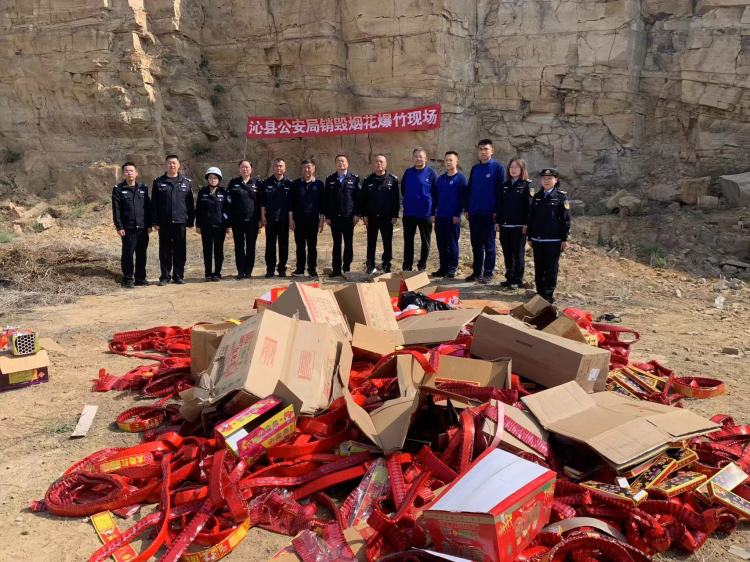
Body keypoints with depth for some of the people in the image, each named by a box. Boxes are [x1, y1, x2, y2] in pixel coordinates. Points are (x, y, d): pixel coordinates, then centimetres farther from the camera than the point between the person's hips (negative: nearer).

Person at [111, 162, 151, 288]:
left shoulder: (143, 188, 9)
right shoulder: (118, 189, 1)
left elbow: (148, 207, 10)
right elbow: (116, 210, -3)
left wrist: (149, 224, 4)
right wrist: (119, 227, -9)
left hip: (143, 228, 3)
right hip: (128, 229, -3)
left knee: (141, 254, 7)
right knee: (127, 254, 0)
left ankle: (140, 278, 17)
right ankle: (128, 279, 10)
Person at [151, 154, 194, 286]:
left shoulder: (187, 182, 7)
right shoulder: (158, 182, 5)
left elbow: (190, 204, 7)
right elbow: (153, 204, 3)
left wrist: (190, 221, 2)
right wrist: (155, 221, -3)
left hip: (180, 222, 1)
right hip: (164, 223, 0)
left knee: (180, 251, 4)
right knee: (165, 251, 4)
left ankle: (178, 276, 14)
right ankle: (165, 276, 13)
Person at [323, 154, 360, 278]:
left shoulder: (354, 179, 3)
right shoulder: (330, 179, 8)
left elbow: (358, 197, -1)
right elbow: (326, 199, 6)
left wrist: (357, 214, -9)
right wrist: (327, 216, 0)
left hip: (349, 216, -1)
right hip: (334, 217, 1)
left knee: (348, 244, 4)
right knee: (336, 244, 6)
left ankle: (347, 269, 11)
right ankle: (336, 269, 10)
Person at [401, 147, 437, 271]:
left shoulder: (431, 173, -4)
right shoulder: (408, 173, 6)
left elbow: (437, 193, -4)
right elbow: (403, 189, 18)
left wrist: (434, 212, -8)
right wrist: (408, 202, 10)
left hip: (426, 214, -3)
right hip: (409, 214, 3)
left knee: (425, 242, 8)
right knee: (408, 242, 6)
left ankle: (422, 266, 19)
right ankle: (407, 267, 13)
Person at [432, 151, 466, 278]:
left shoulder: (461, 178, -4)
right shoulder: (440, 179, 13)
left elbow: (462, 197, -9)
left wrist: (457, 214, -14)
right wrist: (434, 212, 9)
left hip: (453, 217, -6)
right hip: (440, 217, 6)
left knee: (452, 244, 1)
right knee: (441, 244, 8)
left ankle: (452, 269, 8)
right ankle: (443, 268, 17)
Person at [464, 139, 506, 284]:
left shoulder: (497, 167, -4)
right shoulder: (475, 168, 12)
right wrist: (467, 208, 8)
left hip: (489, 213, -5)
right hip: (474, 213, 5)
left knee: (489, 244, 3)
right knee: (476, 244, 10)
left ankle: (488, 273, 9)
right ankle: (477, 271, 19)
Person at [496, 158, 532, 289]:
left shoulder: (526, 185, -1)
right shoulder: (505, 185, 13)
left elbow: (528, 205, -6)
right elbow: (499, 204, 13)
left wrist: (526, 224, -13)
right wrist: (497, 221, 7)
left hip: (519, 225, -5)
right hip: (505, 225, 5)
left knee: (518, 253, 1)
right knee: (507, 253, 8)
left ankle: (517, 279, 8)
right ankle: (509, 277, 18)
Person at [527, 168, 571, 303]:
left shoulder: (561, 197, -2)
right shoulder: (537, 196, 11)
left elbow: (566, 219, -5)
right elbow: (531, 217, 13)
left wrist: (564, 239, -8)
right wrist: (530, 237, 10)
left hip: (553, 240, -4)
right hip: (537, 240, 4)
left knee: (551, 269, 1)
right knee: (538, 268, 9)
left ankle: (549, 294, 8)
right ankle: (540, 292, 19)